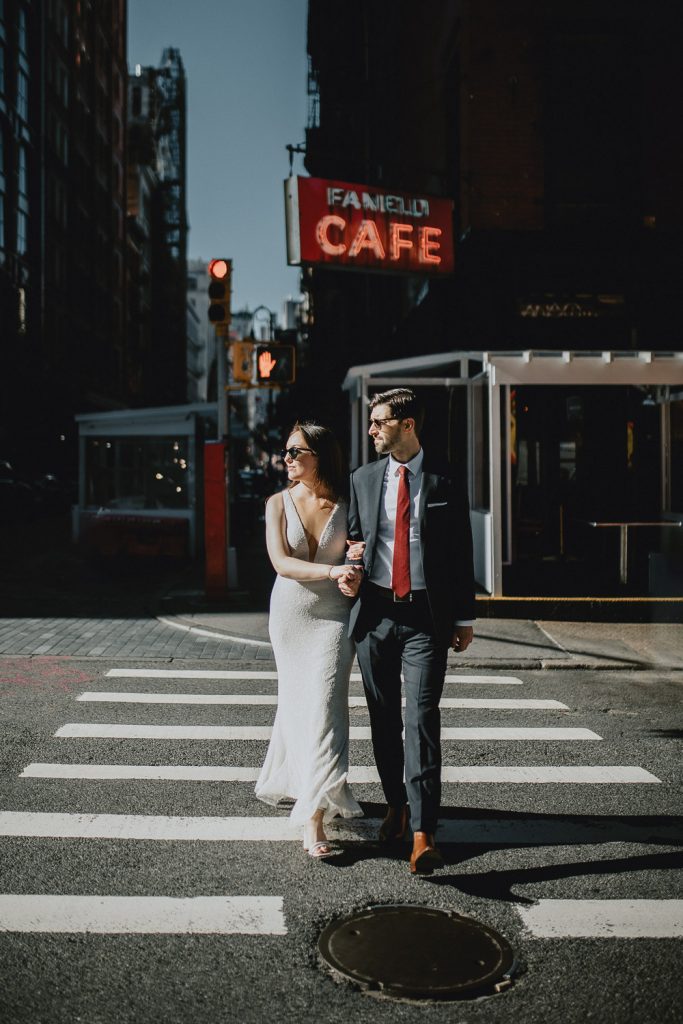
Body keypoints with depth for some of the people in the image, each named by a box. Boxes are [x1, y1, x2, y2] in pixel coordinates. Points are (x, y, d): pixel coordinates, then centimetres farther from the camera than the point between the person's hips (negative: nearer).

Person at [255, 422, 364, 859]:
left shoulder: (345, 504, -3)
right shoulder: (279, 503, -1)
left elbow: (358, 553, 7)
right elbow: (281, 562, -12)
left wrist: (356, 561, -18)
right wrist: (332, 570, -25)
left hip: (333, 614, -2)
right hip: (290, 613, 2)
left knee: (322, 706, -9)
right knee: (297, 702, 11)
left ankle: (313, 820, -6)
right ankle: (304, 783, 35)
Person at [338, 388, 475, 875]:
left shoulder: (445, 482, 1)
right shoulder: (363, 479, 9)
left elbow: (461, 553, 3)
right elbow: (354, 537, 15)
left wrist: (464, 618, 3)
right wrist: (348, 572, -8)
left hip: (427, 618, -3)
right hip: (376, 612, 4)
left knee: (423, 718, -10)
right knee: (383, 717, 12)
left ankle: (423, 833, -9)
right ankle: (395, 803, 31)